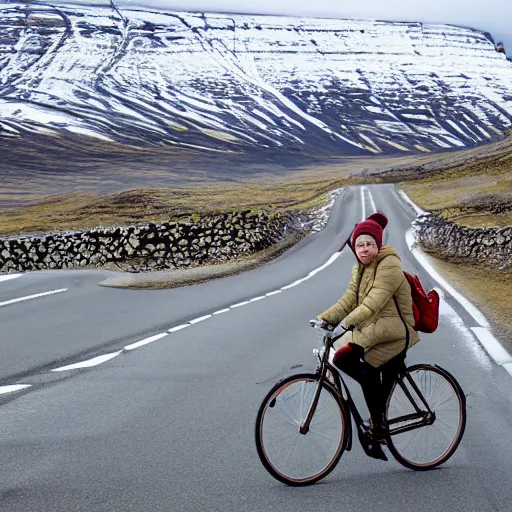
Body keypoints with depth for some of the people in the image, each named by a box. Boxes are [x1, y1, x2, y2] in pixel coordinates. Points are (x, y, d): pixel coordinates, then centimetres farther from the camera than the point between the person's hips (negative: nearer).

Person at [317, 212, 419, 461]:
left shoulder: (389, 266, -15)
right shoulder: (360, 269, 13)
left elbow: (374, 302, -26)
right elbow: (348, 300, 6)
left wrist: (348, 321, -34)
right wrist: (323, 318, -7)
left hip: (390, 335, -9)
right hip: (371, 334, 9)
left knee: (342, 358, -21)